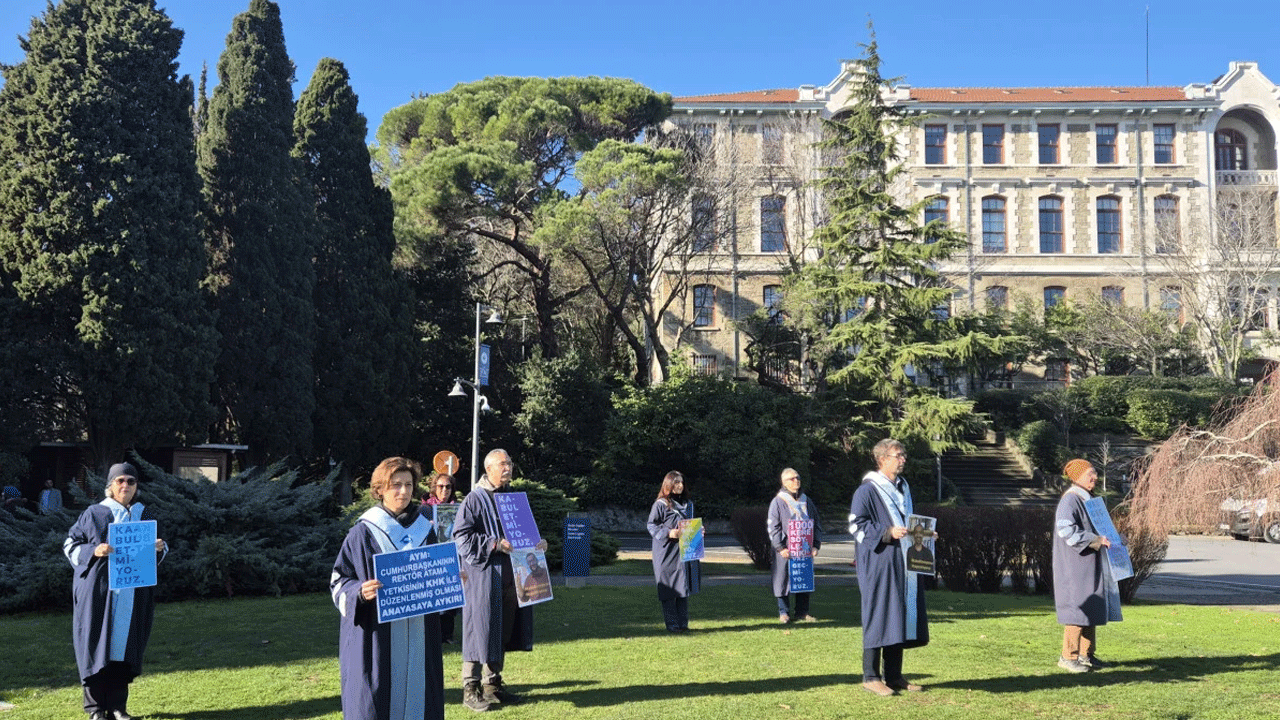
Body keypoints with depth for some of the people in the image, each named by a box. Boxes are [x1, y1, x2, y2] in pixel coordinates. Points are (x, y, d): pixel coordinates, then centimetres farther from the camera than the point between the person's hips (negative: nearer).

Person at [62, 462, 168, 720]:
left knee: (124, 644, 5)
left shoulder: (144, 515, 10)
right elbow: (70, 545, 2)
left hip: (133, 593, 3)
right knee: (98, 644, -1)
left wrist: (160, 548, -5)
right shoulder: (94, 514, 0)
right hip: (99, 591, -3)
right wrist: (93, 551, -16)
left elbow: (160, 547, 18)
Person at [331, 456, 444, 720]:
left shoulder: (424, 530, 9)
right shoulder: (364, 533, -5)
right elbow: (339, 581, -3)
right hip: (377, 636, -4)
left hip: (417, 637, 4)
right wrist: (360, 592, -22)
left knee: (415, 698, 6)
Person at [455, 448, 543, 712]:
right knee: (481, 629, -3)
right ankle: (470, 689, 6)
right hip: (484, 576, -7)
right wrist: (495, 544, -22)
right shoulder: (474, 499, -8)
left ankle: (492, 684, 23)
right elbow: (462, 535, -14)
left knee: (503, 631, 12)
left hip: (508, 576, 7)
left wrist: (536, 543, 3)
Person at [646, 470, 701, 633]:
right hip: (667, 554, -6)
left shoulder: (688, 504, 15)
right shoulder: (661, 504, -6)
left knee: (683, 589, 8)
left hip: (685, 552, 6)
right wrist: (668, 533, -20)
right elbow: (651, 526, -7)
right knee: (669, 590, -4)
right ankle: (672, 624, 2)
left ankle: (683, 624, 15)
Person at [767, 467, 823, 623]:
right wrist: (780, 548, -16)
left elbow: (817, 524, 15)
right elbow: (773, 527, -5)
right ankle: (784, 612, 9)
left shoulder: (806, 501, 14)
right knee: (784, 580, -1)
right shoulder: (778, 502, 0)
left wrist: (816, 545, 2)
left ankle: (802, 612, 13)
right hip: (785, 550, -4)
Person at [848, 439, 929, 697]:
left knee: (901, 617, 9)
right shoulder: (868, 489, -9)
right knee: (879, 616, -5)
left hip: (902, 564, 8)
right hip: (879, 563, -8)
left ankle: (894, 675, 17)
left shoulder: (902, 487, 16)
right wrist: (888, 532, -23)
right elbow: (856, 524, -14)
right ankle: (870, 676, 3)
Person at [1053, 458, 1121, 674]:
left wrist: (1107, 538, 11)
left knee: (1092, 607, 11)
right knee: (1078, 608, -8)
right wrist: (1096, 540, -24)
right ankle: (1068, 656, -2)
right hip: (1075, 565, -10)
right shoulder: (1070, 500, -15)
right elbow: (1065, 529, -26)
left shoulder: (1088, 499, 15)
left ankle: (1086, 654, 19)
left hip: (1090, 564, 10)